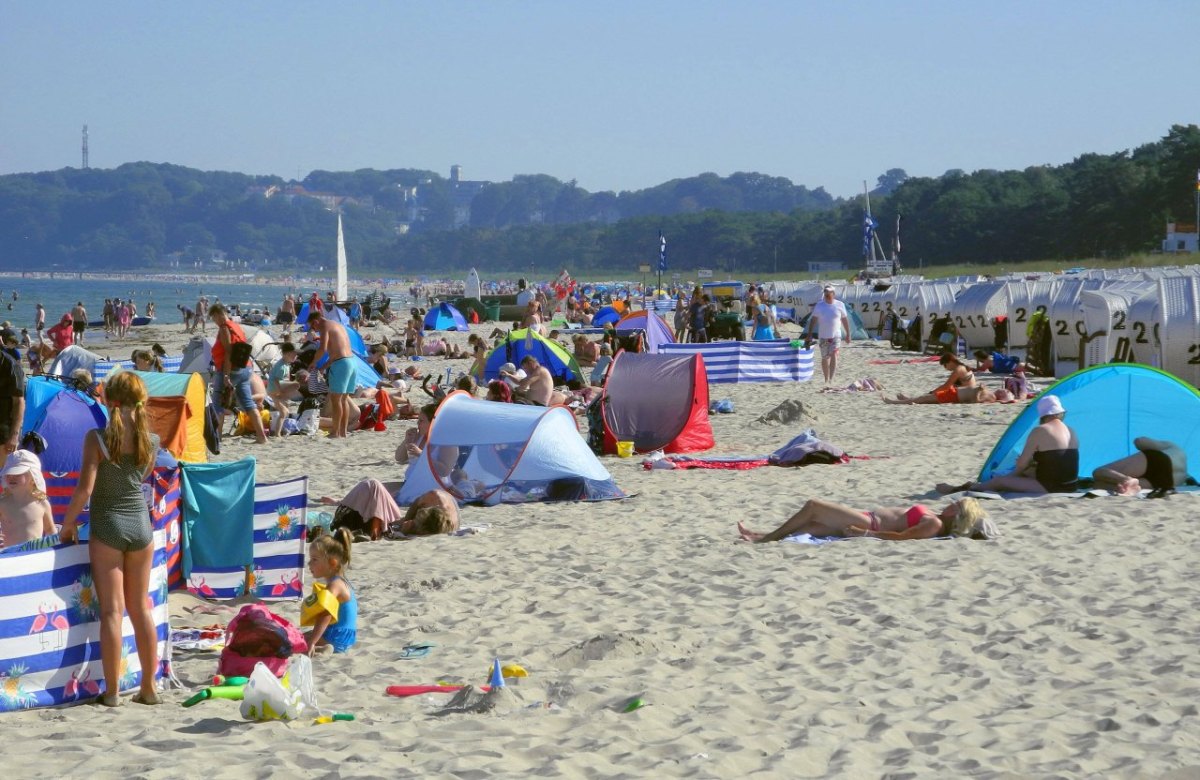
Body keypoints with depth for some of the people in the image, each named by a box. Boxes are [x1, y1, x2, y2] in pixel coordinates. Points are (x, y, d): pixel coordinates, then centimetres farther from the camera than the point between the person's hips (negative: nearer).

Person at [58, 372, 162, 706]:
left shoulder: (97, 438, -13)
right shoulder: (151, 441, -1)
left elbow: (85, 488, -17)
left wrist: (67, 524, -4)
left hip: (107, 527, -3)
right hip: (141, 525, 3)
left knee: (112, 610, 0)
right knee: (141, 608, 12)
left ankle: (112, 691, 1)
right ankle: (149, 687, 14)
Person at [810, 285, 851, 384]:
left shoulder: (840, 305, 1)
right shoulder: (819, 305, 1)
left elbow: (845, 320, 9)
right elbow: (813, 320, 2)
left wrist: (848, 334, 12)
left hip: (836, 336, -2)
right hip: (823, 336, 2)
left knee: (834, 356, -18)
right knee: (824, 358, 10)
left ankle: (831, 379, -23)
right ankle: (826, 379, 25)